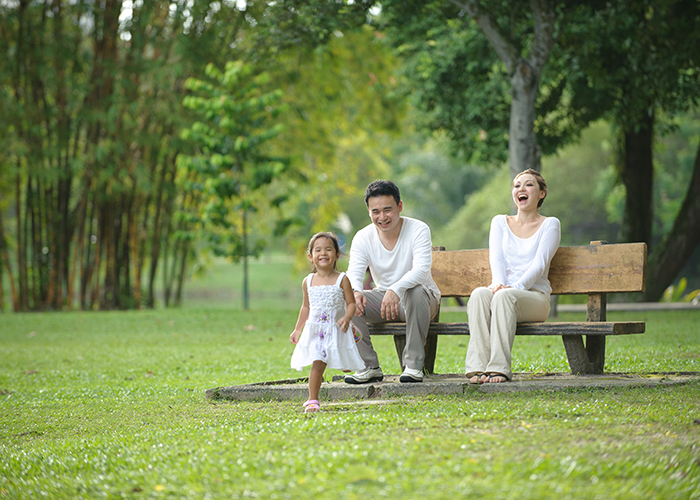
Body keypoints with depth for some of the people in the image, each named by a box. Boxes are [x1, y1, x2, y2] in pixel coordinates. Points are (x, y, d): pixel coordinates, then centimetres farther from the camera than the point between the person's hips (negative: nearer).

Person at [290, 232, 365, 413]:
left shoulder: (342, 280, -5)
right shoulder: (308, 282, 4)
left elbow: (351, 303, -4)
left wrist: (347, 318, -24)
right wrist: (297, 330, 16)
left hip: (336, 330, -1)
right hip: (315, 330, 1)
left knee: (346, 367, 8)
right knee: (317, 364, -12)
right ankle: (313, 401, -6)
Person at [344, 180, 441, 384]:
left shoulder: (418, 230, -15)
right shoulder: (362, 237, -5)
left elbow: (421, 270, -30)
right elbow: (354, 272, -18)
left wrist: (396, 289, -50)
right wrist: (355, 291, -44)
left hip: (422, 298, -4)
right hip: (383, 298, 4)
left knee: (416, 291, -38)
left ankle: (414, 364, -29)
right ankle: (369, 366, -16)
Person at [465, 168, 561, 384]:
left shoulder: (550, 224, 9)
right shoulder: (500, 222, 20)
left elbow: (539, 263, -5)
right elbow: (496, 258, 4)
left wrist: (515, 287, -22)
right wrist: (498, 283, -18)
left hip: (535, 295, -3)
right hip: (503, 291, 3)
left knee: (504, 296, -37)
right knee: (479, 294, -33)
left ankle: (499, 367, -43)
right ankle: (478, 366, -42)